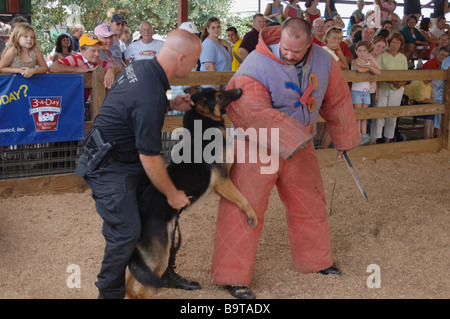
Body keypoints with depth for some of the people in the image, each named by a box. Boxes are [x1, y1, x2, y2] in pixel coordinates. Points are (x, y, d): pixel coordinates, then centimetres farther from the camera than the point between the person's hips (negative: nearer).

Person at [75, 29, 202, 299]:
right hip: (108, 168, -10)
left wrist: (170, 104, 3)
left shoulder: (141, 65, -4)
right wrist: (173, 194, -11)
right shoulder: (150, 99, -32)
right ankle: (109, 292, 10)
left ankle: (165, 272, 29)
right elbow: (150, 158, -25)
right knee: (127, 231, -10)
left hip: (127, 158, 10)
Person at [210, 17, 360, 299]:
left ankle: (316, 259, 40)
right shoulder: (257, 66, -25)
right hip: (257, 148, -5)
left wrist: (344, 138, 16)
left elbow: (337, 101, 7)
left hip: (300, 146, 6)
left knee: (310, 202, 19)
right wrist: (291, 139, -40)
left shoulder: (323, 61, -6)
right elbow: (251, 112, -36)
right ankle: (233, 276, 3)